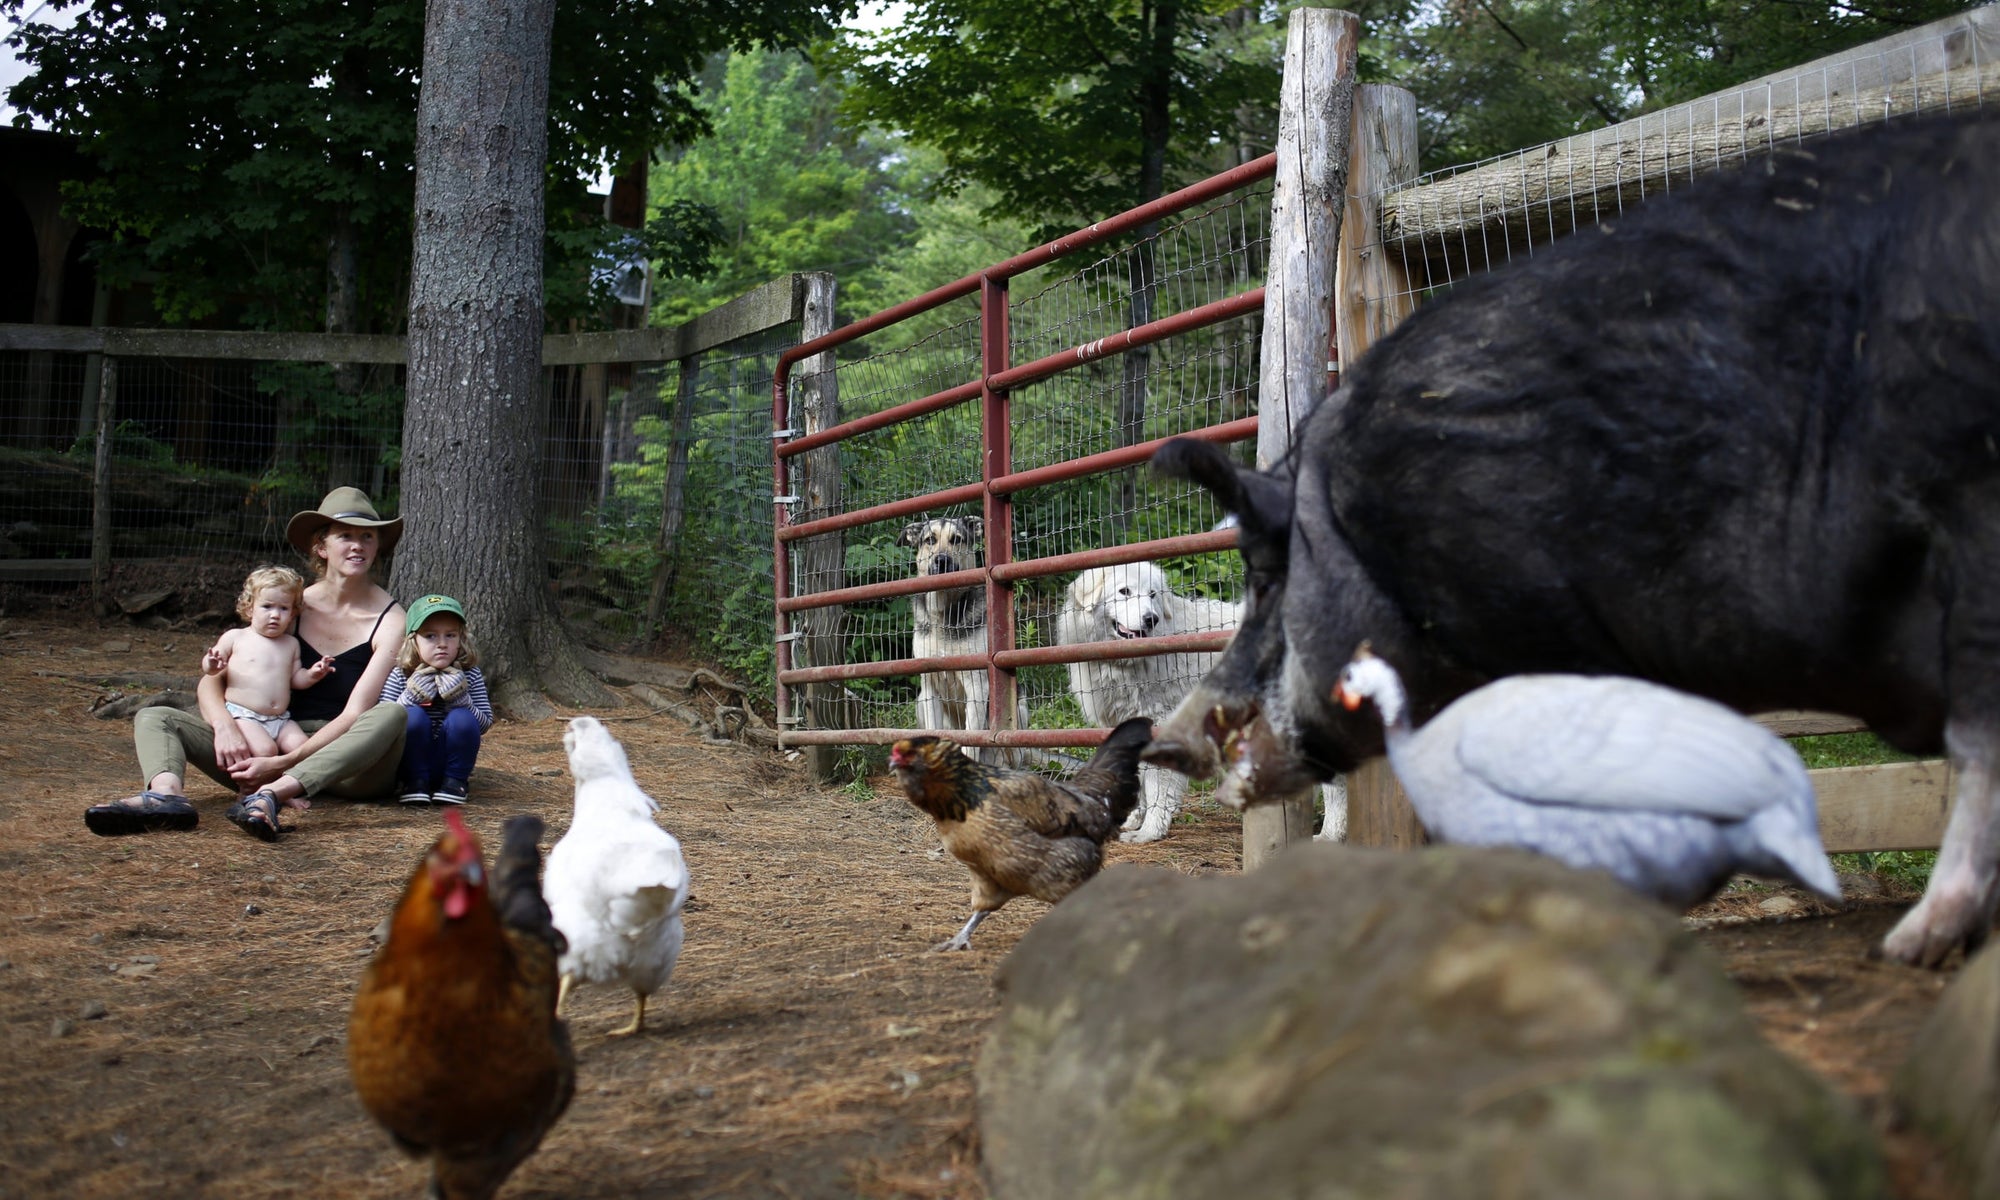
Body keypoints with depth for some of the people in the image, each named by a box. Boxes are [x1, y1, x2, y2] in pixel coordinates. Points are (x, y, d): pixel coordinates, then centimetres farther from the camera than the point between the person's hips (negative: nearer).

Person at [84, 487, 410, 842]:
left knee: (391, 713, -36)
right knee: (154, 717, -9)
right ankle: (167, 794, -46)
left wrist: (281, 763, -24)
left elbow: (355, 716, -13)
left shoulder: (390, 620, -3)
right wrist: (225, 726, -18)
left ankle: (270, 795, -52)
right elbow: (209, 683, 5)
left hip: (349, 764, -4)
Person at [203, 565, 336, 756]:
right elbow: (208, 667, 9)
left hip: (281, 720, 4)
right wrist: (212, 666, -14)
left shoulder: (291, 644, 15)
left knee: (302, 746, -20)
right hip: (243, 716, -4)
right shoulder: (235, 638, 4)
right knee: (265, 749, -29)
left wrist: (311, 675, 0)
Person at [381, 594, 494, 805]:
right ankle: (415, 782, -11)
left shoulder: (469, 676, -3)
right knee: (414, 716, -26)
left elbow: (485, 724, -6)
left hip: (452, 762, 1)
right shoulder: (399, 677, -6)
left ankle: (454, 781, -8)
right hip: (414, 763, -1)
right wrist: (409, 698, -25)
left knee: (461, 718, -25)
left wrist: (462, 700, -24)